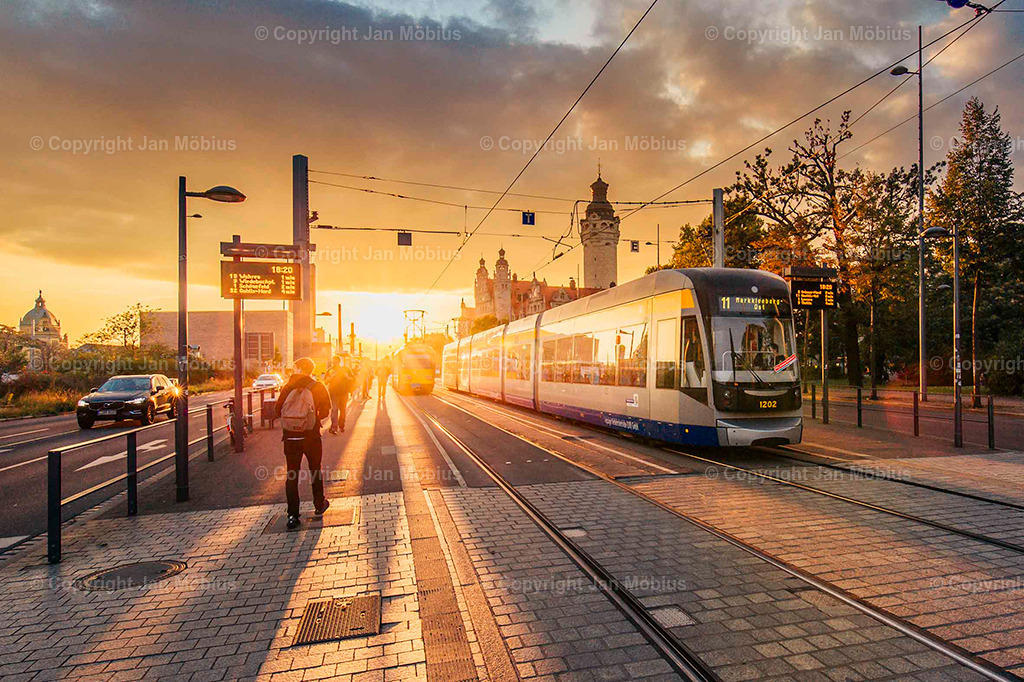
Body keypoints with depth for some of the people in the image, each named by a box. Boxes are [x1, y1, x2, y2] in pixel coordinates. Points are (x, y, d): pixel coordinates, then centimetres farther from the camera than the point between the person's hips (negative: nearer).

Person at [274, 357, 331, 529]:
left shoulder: (287, 388, -2)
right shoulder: (318, 388, -4)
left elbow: (277, 409, 1)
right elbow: (325, 411, -2)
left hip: (290, 437, 1)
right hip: (311, 436, 0)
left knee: (291, 476, 6)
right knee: (315, 471, 17)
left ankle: (293, 516, 4)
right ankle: (319, 505, 29)